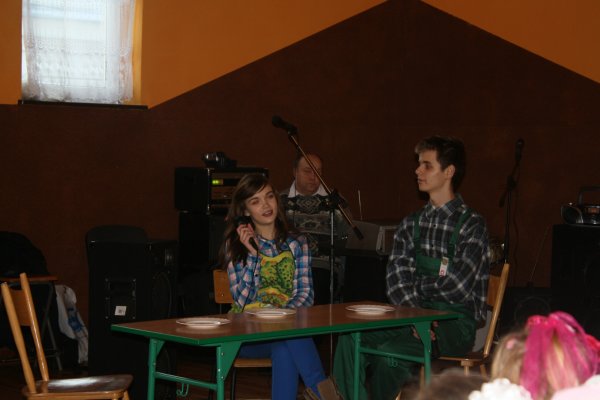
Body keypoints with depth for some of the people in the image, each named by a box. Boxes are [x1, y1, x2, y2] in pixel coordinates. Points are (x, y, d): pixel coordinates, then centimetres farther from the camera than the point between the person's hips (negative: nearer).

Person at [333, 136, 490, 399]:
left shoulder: (472, 225, -4)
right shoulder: (411, 225, 15)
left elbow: (456, 286, -12)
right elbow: (396, 280, 3)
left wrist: (417, 285, 2)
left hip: (456, 321, -5)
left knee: (391, 352, -31)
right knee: (350, 340, -21)